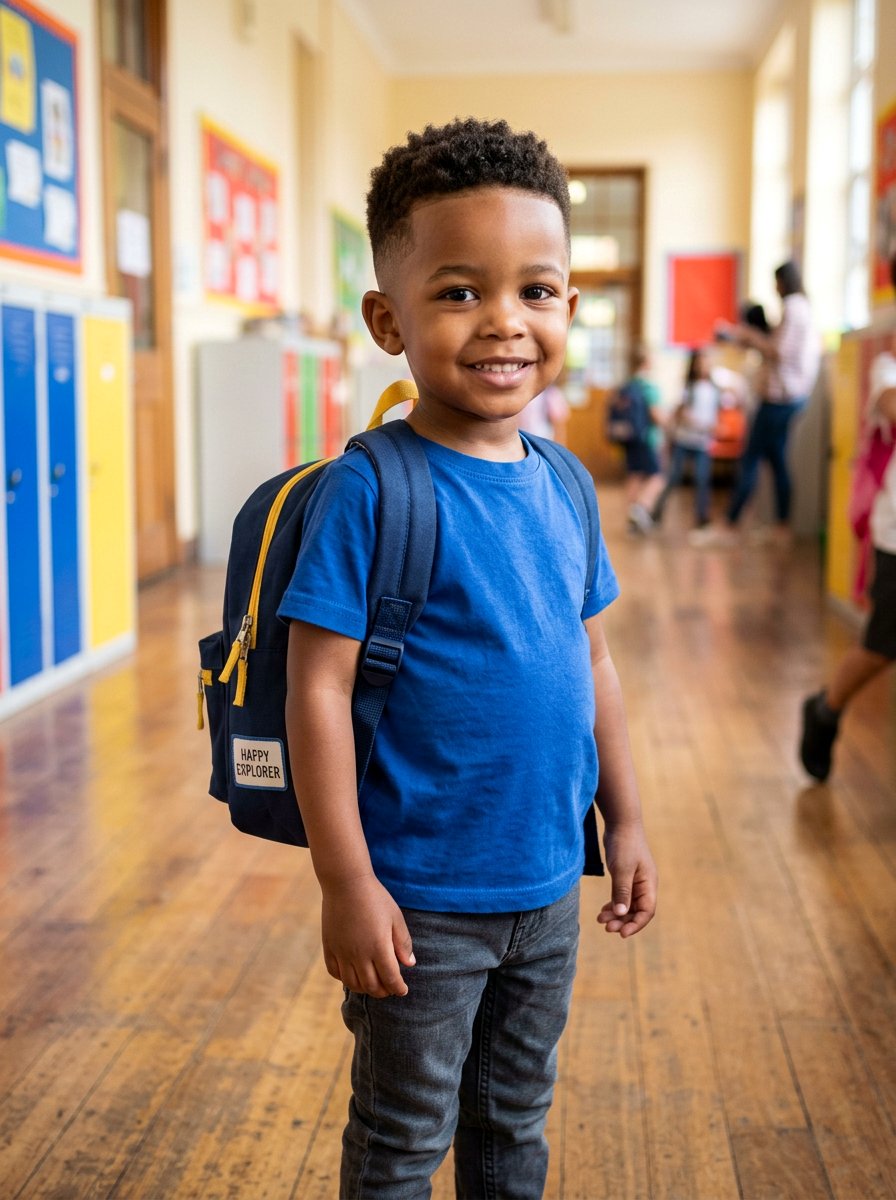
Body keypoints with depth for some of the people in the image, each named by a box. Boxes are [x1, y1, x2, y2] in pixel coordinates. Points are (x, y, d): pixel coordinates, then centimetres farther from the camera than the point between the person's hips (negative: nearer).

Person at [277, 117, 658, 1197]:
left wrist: (624, 821, 13)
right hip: (423, 898, -6)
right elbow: (318, 689, -18)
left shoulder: (559, 486, 2)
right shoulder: (370, 491, -18)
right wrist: (347, 883, -18)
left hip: (548, 887, 6)